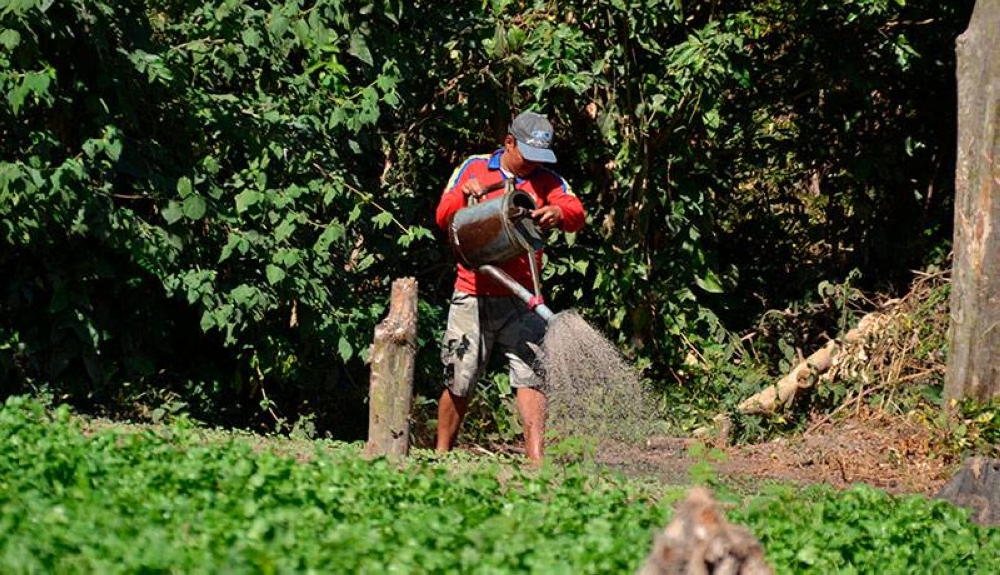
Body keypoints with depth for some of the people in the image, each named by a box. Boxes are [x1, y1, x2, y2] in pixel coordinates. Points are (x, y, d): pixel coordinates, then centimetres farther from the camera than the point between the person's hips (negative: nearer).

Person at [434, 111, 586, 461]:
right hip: (472, 297, 0)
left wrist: (558, 213, -32)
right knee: (459, 383, 6)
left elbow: (577, 214, -9)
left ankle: (536, 459, -18)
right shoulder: (473, 168, 8)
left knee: (530, 376, -13)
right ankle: (441, 455, 21)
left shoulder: (546, 181, 8)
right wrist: (464, 193, -15)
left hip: (520, 300, 0)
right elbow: (443, 218, 5)